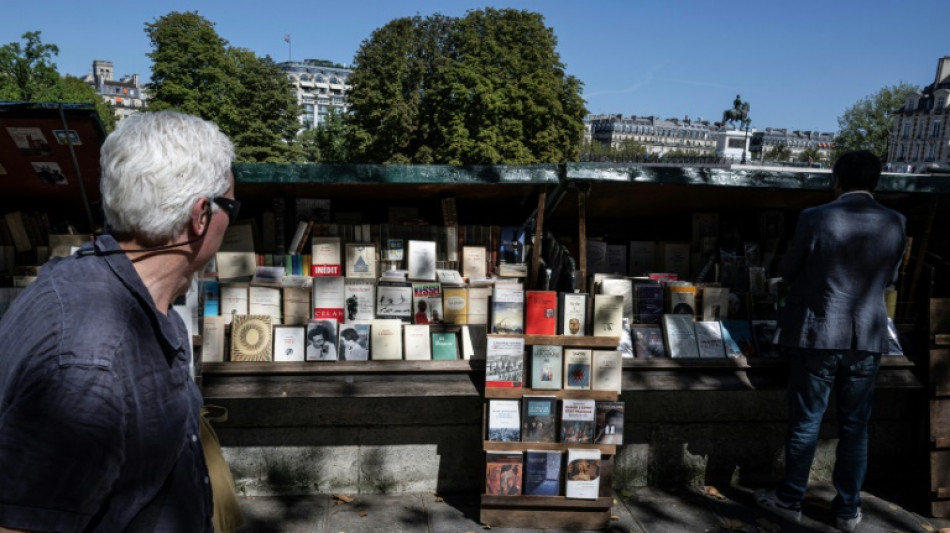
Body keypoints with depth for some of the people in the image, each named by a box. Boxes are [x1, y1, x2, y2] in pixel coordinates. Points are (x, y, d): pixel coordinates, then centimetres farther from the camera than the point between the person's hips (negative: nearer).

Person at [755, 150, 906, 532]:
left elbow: (787, 271, -2)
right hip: (867, 340, 3)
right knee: (855, 427, 14)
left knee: (805, 423, 9)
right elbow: (889, 278, 9)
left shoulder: (815, 219, -13)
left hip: (818, 336, -3)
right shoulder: (894, 223, -2)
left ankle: (790, 500, 23)